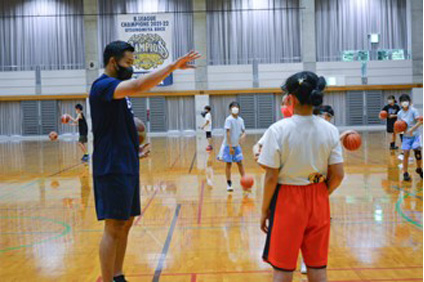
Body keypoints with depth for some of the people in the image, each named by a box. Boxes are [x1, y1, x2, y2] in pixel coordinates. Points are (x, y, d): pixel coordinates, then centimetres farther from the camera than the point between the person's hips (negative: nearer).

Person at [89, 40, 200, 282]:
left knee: (126, 223, 13)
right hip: (113, 169, -10)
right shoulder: (103, 85, -13)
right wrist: (173, 66, -29)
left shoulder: (118, 88, 17)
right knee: (114, 228, -6)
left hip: (127, 167, 10)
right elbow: (139, 86, -32)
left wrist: (138, 144, 11)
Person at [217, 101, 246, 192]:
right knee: (228, 164, 1)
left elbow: (243, 132, 7)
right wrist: (230, 146, -21)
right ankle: (229, 184, 11)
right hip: (228, 145, -5)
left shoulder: (240, 120, 4)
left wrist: (243, 136, -18)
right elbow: (228, 133, -17)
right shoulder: (229, 119, -13)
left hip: (237, 145, 5)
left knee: (240, 163, 5)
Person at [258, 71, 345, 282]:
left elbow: (271, 177, -14)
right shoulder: (329, 130, -4)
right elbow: (338, 175, -2)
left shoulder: (278, 130, -15)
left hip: (287, 201, -3)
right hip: (318, 200, 4)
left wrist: (264, 210, -1)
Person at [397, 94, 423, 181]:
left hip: (415, 135, -2)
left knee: (417, 151, -9)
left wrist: (412, 129, -28)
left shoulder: (413, 110, -9)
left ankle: (419, 169, 16)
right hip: (406, 136, 2)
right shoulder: (399, 113, 2)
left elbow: (420, 121, -16)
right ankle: (405, 173, 6)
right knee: (406, 154, -3)